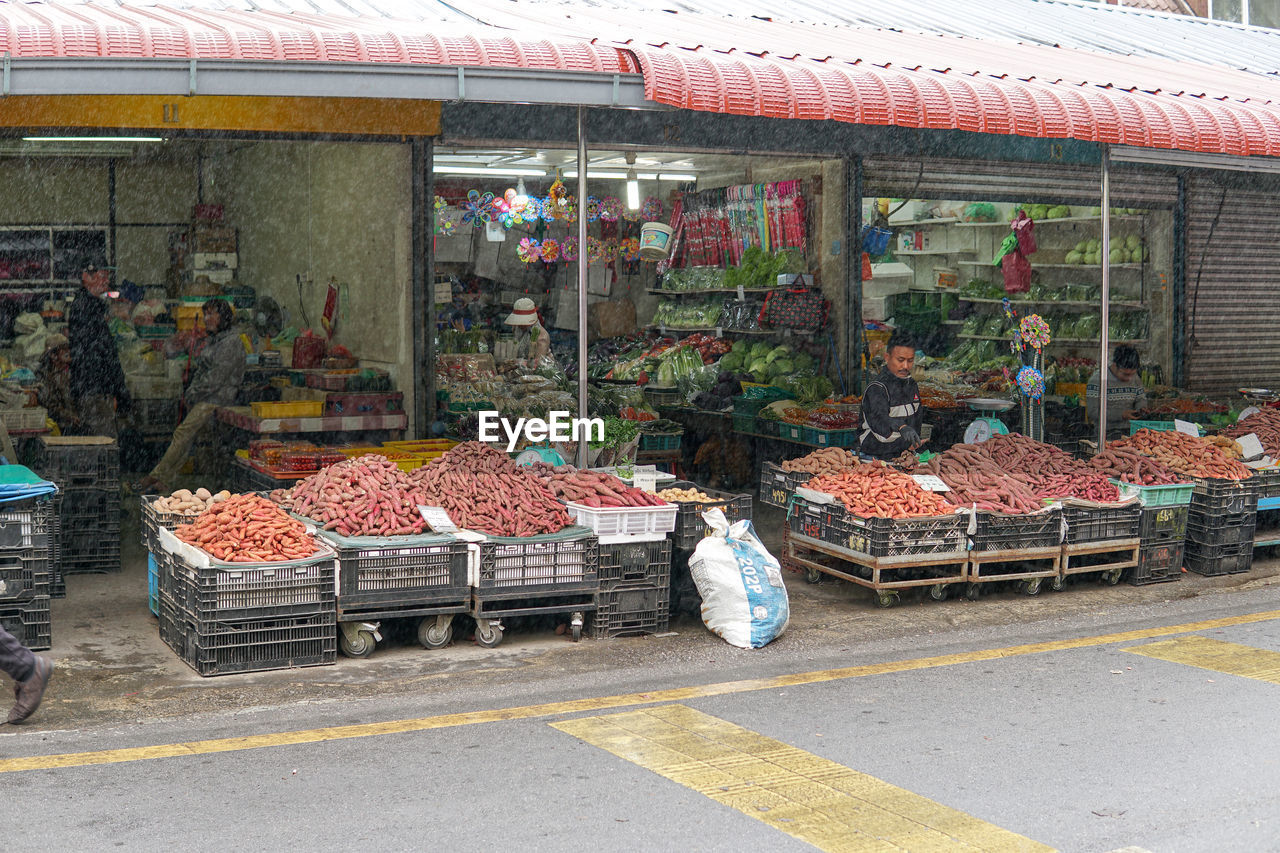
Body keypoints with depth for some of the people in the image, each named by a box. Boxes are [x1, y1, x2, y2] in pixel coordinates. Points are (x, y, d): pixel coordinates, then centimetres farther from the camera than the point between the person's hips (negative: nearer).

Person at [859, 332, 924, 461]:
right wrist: (902, 428, -48)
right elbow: (878, 418, -30)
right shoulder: (876, 388, -12)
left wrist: (911, 445, 14)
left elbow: (918, 418, 25)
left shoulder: (912, 385, 15)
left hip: (901, 455, 6)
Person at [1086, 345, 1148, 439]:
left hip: (1129, 432, 4)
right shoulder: (1097, 379, -7)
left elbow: (1141, 398, 26)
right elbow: (1093, 411, -12)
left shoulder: (1134, 378, 12)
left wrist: (1141, 409, 0)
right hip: (1106, 434, -4)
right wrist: (1121, 415, -18)